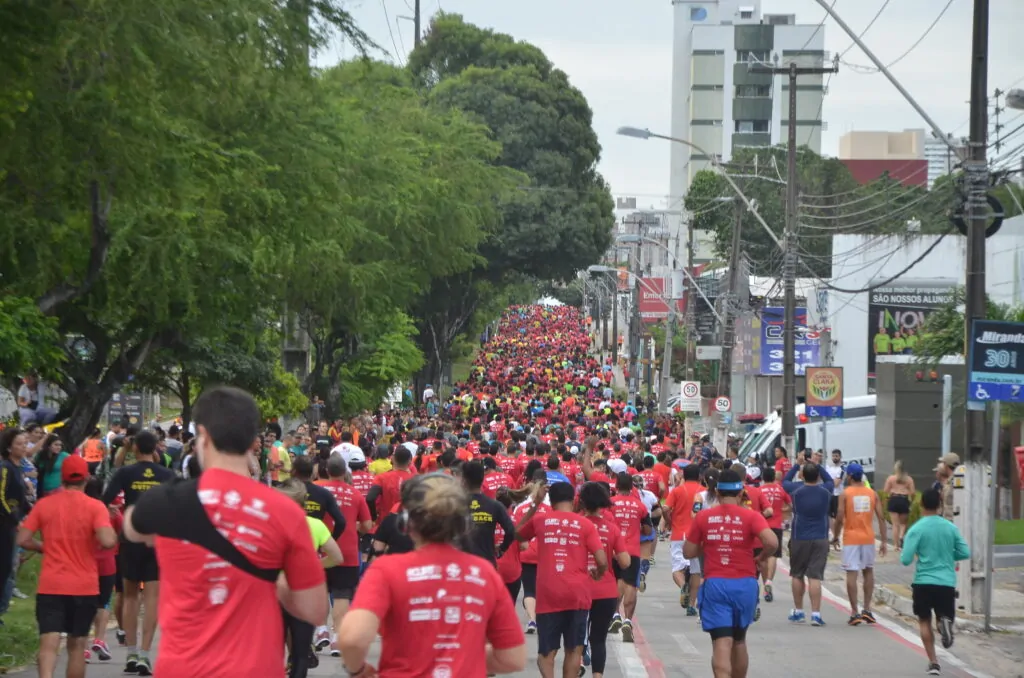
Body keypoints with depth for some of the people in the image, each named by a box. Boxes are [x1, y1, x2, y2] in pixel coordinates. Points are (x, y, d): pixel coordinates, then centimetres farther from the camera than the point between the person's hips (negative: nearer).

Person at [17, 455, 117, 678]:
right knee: (77, 645, 14)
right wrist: (114, 534, 3)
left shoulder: (44, 504, 1)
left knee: (49, 644, -9)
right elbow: (107, 541, -19)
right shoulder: (95, 506, -7)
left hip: (50, 586, 0)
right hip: (84, 586, 0)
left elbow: (23, 540, -1)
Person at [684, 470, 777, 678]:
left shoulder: (702, 516, 1)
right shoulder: (751, 516, -3)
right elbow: (772, 542, -18)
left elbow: (688, 552, 5)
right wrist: (760, 558, 2)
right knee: (739, 641, 22)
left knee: (722, 643, -8)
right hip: (744, 584, 1)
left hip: (715, 584, -1)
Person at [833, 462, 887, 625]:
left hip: (851, 538, -3)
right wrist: (883, 541, 5)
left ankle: (855, 613, -6)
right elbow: (881, 517, 1)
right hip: (868, 538, 3)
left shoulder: (845, 494, -5)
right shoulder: (872, 493, 5)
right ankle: (867, 609, 16)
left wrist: (836, 536, 5)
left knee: (852, 574, -2)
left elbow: (840, 518, -10)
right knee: (868, 572, 18)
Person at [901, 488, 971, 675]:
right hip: (947, 583, 2)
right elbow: (965, 553, 4)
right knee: (945, 616, 14)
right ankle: (945, 622, -24)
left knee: (924, 622, 13)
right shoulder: (951, 528, 3)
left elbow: (906, 560, -11)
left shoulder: (916, 529, -8)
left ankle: (933, 663, 5)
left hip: (924, 582, -2)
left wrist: (918, 554, 12)